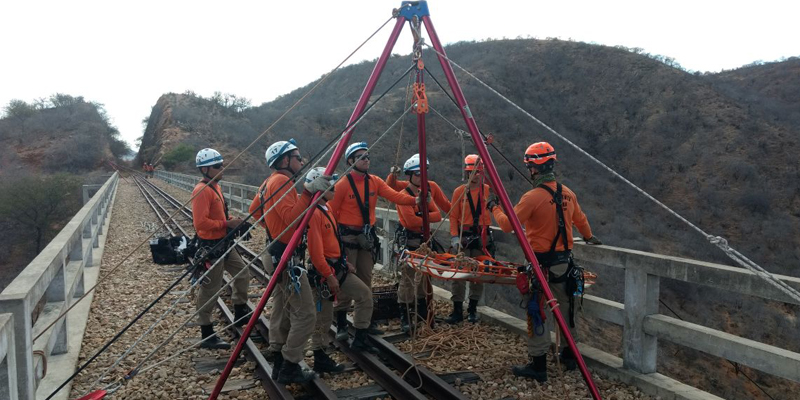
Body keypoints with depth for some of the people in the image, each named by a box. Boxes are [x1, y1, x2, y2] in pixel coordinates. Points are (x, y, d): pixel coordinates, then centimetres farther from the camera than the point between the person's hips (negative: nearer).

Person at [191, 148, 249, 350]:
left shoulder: (215, 186, 11)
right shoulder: (202, 191, -19)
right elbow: (200, 222, -26)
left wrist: (232, 220, 6)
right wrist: (227, 223, -21)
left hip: (224, 243, 10)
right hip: (211, 245, -10)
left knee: (243, 273, 17)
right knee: (210, 289, -1)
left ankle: (240, 313, 34)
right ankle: (207, 336, 9)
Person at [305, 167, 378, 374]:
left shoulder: (325, 209, 12)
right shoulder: (314, 213, -20)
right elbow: (315, 251, -24)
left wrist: (345, 262, 18)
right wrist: (329, 276, -22)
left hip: (338, 268, 10)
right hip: (323, 272, -10)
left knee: (365, 294, 13)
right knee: (323, 317, 1)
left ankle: (360, 340, 23)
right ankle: (320, 359, 15)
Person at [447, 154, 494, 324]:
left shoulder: (488, 190, 3)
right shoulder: (459, 192, 3)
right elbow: (453, 217, 1)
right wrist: (454, 238, -8)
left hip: (482, 237, 1)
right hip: (463, 235, 0)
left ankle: (473, 310, 18)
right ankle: (457, 310, 4)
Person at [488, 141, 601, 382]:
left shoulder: (533, 197, -18)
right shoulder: (567, 193, 4)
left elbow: (507, 225, -14)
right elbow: (580, 220, 20)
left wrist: (494, 209, 5)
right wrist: (589, 238, 39)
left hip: (541, 264, -7)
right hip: (565, 261, 7)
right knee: (565, 308, 18)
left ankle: (538, 365, 8)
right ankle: (569, 355, 33)